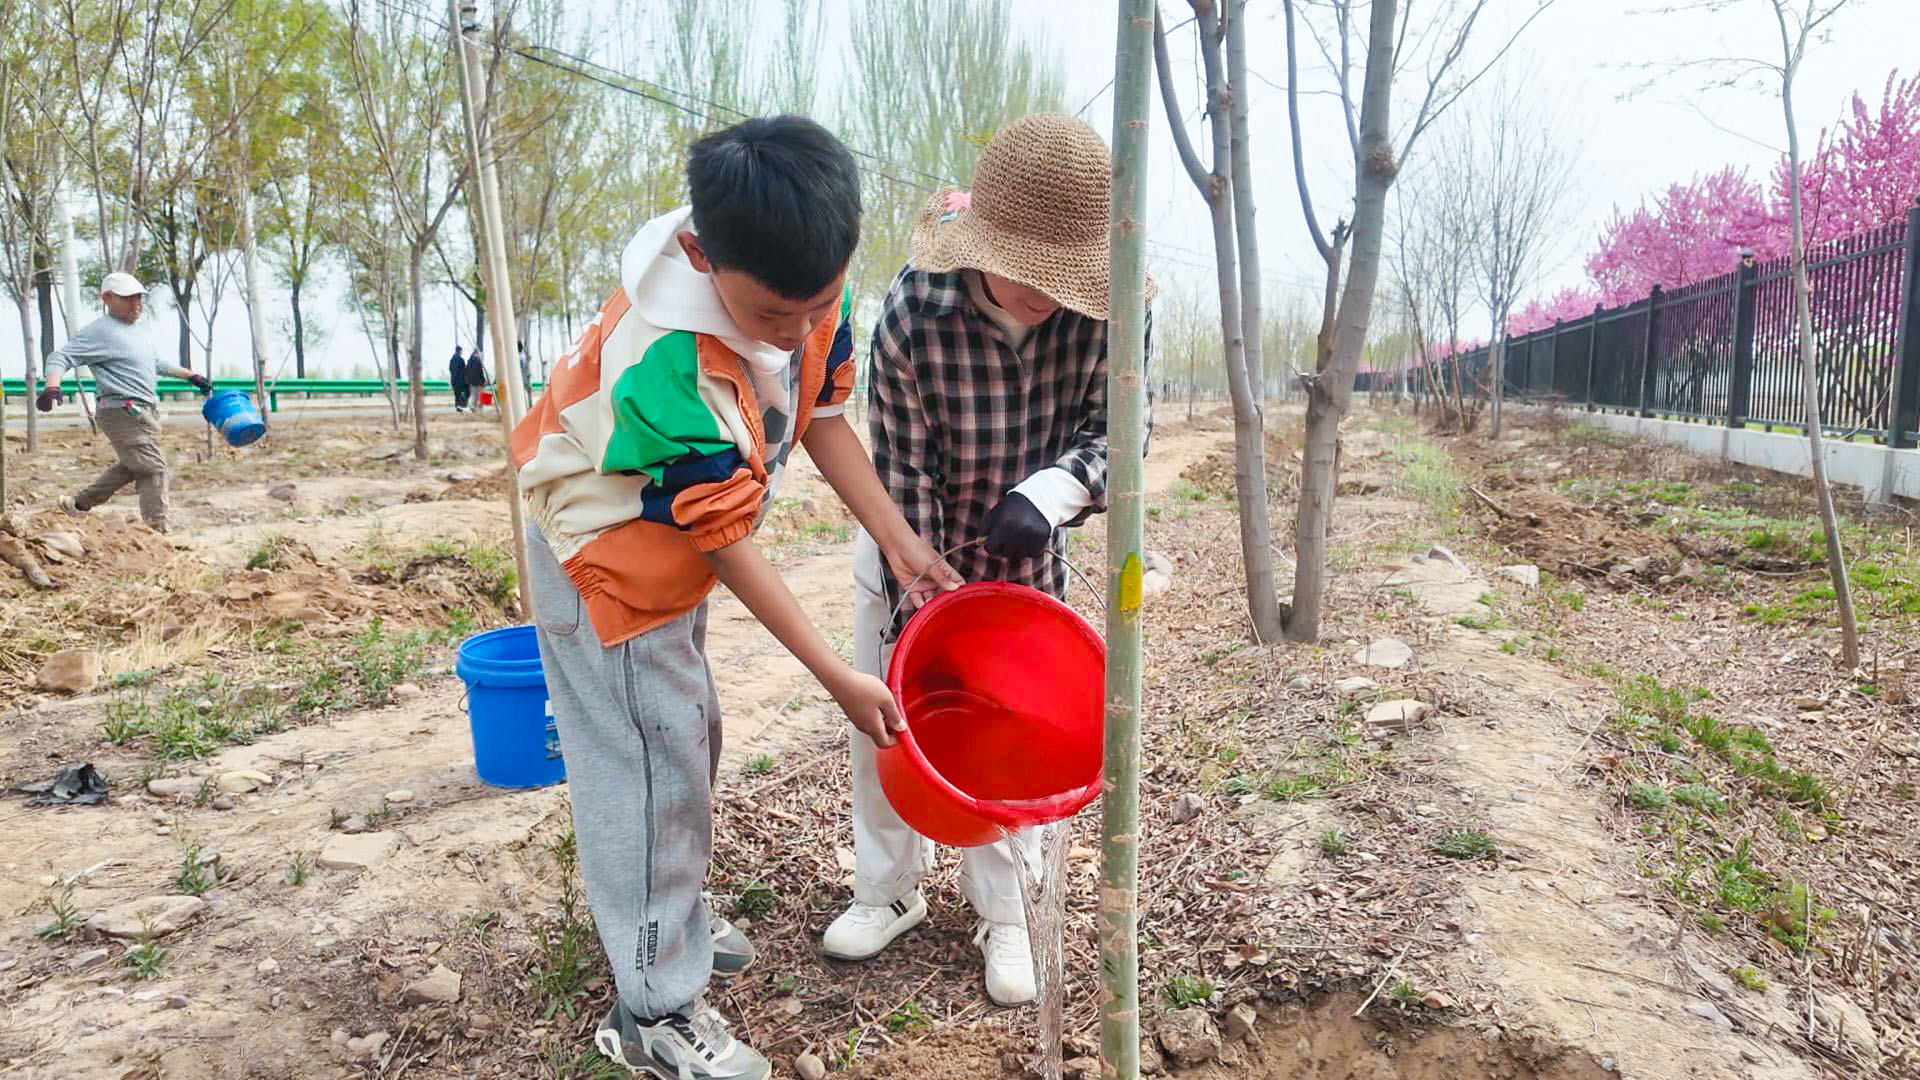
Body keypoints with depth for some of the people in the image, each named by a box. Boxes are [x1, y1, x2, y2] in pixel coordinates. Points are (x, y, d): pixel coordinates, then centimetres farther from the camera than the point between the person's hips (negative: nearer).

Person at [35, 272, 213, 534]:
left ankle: (79, 504, 33)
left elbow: (157, 363, 33)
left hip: (144, 412, 10)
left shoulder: (134, 331, 18)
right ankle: (156, 531, -11)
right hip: (124, 412, -10)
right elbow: (60, 357, -16)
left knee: (131, 466, 22)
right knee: (153, 469, -12)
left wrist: (191, 375, 34)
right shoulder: (99, 331, -10)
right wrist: (52, 387, -33)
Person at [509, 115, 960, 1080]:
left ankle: (669, 920, 42)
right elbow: (727, 543, -30)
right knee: (649, 763, -2)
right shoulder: (666, 367, -39)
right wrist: (837, 678, -25)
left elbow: (822, 414, -2)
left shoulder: (804, 284, -18)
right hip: (608, 557, -8)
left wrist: (900, 541, -7)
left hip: (675, 538, 8)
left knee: (686, 733, 20)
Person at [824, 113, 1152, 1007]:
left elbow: (1115, 425, -15)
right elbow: (904, 480, -24)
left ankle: (1005, 916, 27)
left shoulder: (1102, 308, -26)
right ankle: (890, 891, 32)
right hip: (910, 550, 0)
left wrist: (1051, 490, -37)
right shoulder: (912, 315, -31)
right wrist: (914, 616, -22)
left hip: (1024, 555, 1)